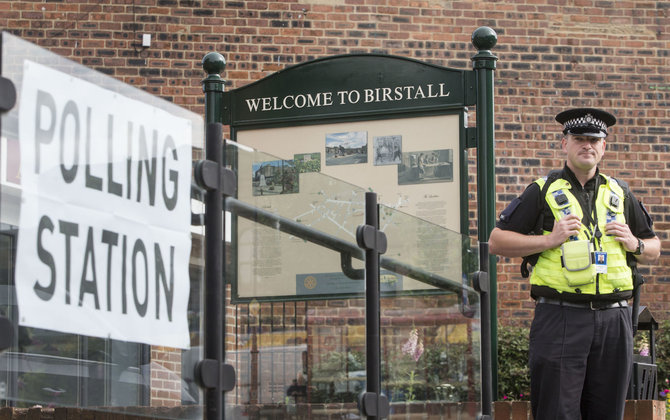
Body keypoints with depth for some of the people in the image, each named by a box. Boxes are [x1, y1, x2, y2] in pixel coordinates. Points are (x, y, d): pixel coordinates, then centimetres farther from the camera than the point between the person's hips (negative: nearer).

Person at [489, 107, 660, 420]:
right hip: (560, 319, -4)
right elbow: (497, 242, 2)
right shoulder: (543, 192, 6)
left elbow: (654, 250, 26)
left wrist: (635, 244, 2)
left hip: (614, 320, 4)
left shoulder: (620, 194, 18)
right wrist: (550, 240, -9)